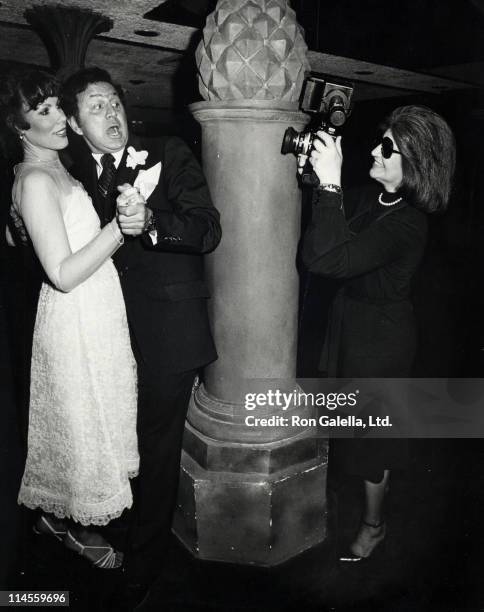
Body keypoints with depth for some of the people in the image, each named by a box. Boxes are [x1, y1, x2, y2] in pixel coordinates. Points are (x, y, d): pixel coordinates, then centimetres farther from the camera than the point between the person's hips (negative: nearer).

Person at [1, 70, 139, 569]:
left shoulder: (56, 171, 11)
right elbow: (64, 273, -23)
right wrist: (120, 225, -23)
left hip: (94, 311, 9)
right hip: (76, 319, -9)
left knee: (79, 418, 21)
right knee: (80, 420, 8)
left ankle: (56, 513, 42)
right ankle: (71, 523, 33)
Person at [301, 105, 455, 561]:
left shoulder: (404, 224, -30)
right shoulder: (373, 200, -3)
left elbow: (327, 259, -43)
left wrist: (330, 183, -41)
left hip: (380, 338, -9)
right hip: (353, 321, 9)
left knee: (369, 431, 10)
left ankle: (373, 524, 36)